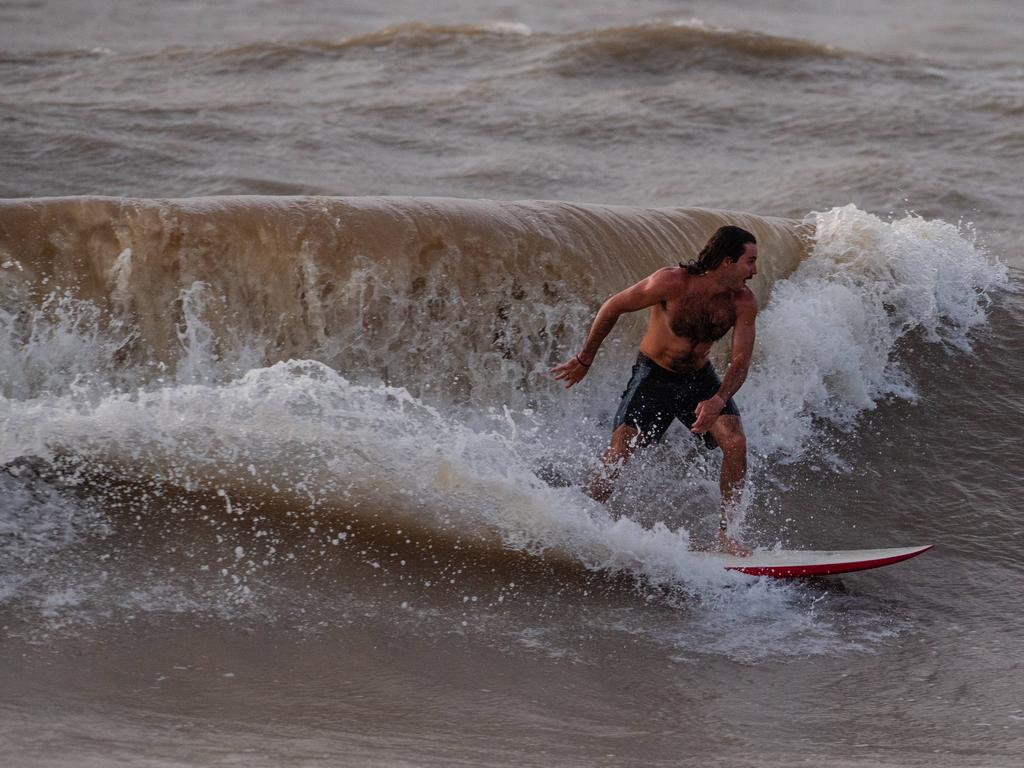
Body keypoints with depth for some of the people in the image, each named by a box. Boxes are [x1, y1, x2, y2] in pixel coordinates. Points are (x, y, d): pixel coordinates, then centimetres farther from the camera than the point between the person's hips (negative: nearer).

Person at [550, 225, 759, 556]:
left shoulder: (743, 302, -16)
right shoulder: (672, 283, -27)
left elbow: (740, 363, -15)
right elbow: (614, 307, -13)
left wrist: (718, 401, -35)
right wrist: (585, 359, -4)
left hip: (700, 379, 3)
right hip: (653, 376, -3)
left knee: (736, 443, -18)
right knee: (616, 456, -14)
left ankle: (724, 533, -6)